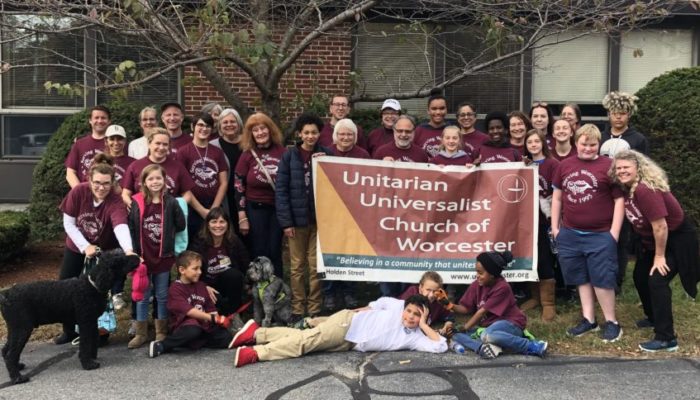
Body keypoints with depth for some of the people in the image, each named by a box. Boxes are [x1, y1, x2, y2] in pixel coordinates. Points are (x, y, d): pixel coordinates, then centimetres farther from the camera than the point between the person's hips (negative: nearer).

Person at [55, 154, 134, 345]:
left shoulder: (115, 202, -30)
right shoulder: (78, 191, -22)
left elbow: (121, 226, -48)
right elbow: (68, 223, -14)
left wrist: (128, 250, -67)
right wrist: (85, 246, -25)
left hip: (103, 252, -3)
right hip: (76, 248, 3)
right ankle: (69, 330, 29)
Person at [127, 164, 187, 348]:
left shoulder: (171, 202, -6)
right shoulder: (136, 203, -7)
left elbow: (181, 225, 2)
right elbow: (130, 228, -5)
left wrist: (167, 234, 2)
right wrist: (133, 250, -8)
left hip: (164, 256, 0)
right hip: (142, 256, 0)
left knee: (162, 296, 11)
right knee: (142, 296, 11)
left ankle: (161, 332, 23)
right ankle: (141, 333, 21)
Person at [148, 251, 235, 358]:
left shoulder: (201, 286, 14)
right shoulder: (175, 288, -9)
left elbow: (211, 309, 13)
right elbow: (188, 311, -20)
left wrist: (218, 318, -9)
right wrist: (212, 318, -24)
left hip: (202, 324, 7)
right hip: (183, 325, -6)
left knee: (226, 337, -11)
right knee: (193, 331, -40)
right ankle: (161, 345, -21)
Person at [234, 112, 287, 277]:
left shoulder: (282, 152, -2)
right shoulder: (248, 155, -3)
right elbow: (239, 186, -3)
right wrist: (242, 217, -6)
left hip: (278, 208, 1)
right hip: (255, 209, -1)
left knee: (275, 251, 7)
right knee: (259, 252, 3)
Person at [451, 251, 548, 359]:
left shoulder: (502, 287, -19)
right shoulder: (476, 286, 1)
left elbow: (482, 311, -19)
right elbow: (466, 309, 2)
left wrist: (464, 328, -17)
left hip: (510, 324, -7)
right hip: (487, 326, 7)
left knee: (488, 335, -41)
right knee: (456, 334, -13)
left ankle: (532, 346, -26)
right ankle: (483, 347, -37)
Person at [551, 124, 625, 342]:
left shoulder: (609, 166, -7)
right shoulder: (564, 165, 6)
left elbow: (619, 200, -6)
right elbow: (557, 197, 13)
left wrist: (614, 232, -10)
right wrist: (555, 227, 9)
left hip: (600, 236, -5)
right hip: (570, 234, 5)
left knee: (602, 279, 0)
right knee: (581, 279, 13)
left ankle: (611, 322, 15)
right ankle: (588, 319, 24)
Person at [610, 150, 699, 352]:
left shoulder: (646, 190, -32)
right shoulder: (626, 189, -4)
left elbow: (660, 226, -30)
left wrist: (659, 257, -21)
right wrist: (651, 250, 10)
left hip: (676, 239, -10)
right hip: (651, 240, 10)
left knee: (657, 281, -18)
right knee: (640, 277, 16)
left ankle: (666, 338, -13)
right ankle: (654, 317, 40)